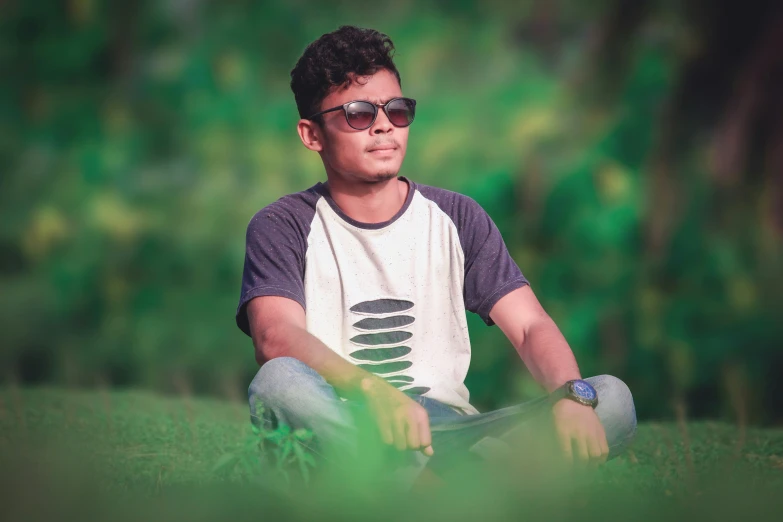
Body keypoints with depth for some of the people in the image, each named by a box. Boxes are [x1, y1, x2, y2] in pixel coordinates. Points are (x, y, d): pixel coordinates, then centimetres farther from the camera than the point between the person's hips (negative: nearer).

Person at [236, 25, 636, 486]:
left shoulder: (455, 219, 14)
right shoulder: (284, 227, 5)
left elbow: (531, 327, 3)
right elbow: (276, 337, -15)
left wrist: (572, 396, -21)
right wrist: (373, 390, -35)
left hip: (448, 428, 3)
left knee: (612, 399, -20)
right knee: (279, 383, -37)